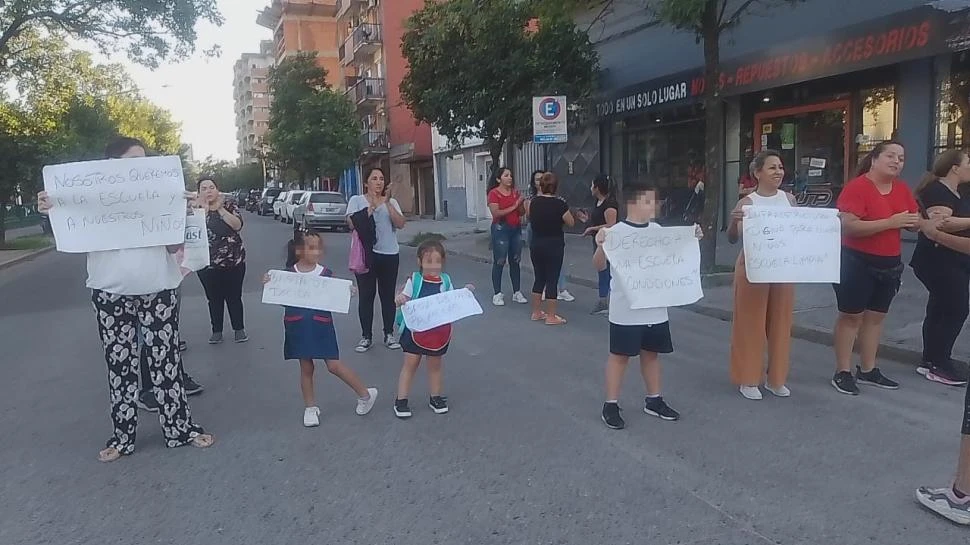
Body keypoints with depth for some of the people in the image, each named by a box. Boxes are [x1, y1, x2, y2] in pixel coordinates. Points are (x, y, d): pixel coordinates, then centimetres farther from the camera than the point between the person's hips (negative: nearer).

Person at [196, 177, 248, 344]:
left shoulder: (229, 205, 2)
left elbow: (238, 225, -15)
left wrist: (220, 209, -20)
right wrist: (204, 210, -20)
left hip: (234, 261, 0)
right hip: (208, 264, 0)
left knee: (234, 297, 5)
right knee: (214, 299, 5)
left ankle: (239, 329, 18)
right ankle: (217, 332, 17)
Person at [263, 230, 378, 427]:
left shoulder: (326, 274, -3)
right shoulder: (288, 274, -3)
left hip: (321, 325, -1)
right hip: (297, 326, 1)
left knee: (334, 365, 0)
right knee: (306, 368, 11)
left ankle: (365, 394, 17)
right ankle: (310, 408, 27)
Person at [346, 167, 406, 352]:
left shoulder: (391, 202, 8)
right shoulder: (357, 200, 4)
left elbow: (400, 224, -7)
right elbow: (352, 223, -11)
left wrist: (387, 203, -15)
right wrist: (370, 208, -18)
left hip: (390, 254, 2)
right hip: (366, 254, -2)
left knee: (388, 295, 8)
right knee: (366, 295, 2)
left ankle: (389, 334, 20)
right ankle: (366, 337, 13)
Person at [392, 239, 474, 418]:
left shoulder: (446, 281, 0)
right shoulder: (414, 280, -9)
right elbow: (403, 299, -5)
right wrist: (399, 299, -27)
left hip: (438, 331, 2)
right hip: (415, 330, -2)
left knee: (435, 364, 15)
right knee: (410, 364, 6)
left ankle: (435, 397, 30)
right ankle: (401, 400, 15)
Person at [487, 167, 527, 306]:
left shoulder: (515, 192, 10)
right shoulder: (494, 193, -8)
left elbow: (522, 212, 11)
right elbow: (496, 213, -19)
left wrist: (521, 203, -9)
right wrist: (513, 207, -19)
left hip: (516, 229, 6)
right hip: (501, 229, -6)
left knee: (515, 261, 10)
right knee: (499, 262, -1)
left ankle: (517, 292, 16)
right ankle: (498, 294, 6)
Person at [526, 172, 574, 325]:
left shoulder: (534, 202, 0)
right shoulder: (559, 204, -14)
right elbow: (571, 222, -4)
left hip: (536, 245, 5)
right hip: (554, 246, -5)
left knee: (539, 278, 16)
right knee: (552, 280, 2)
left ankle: (536, 313, 24)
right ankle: (551, 317, 6)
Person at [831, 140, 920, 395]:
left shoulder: (902, 189, 6)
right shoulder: (856, 187, -16)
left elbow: (915, 222, 11)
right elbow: (848, 226, -26)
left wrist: (914, 221, -13)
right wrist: (890, 222, -26)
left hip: (890, 263, 7)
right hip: (857, 262, -7)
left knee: (876, 316, 13)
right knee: (851, 316, 1)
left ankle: (868, 370, 24)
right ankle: (842, 372, 8)